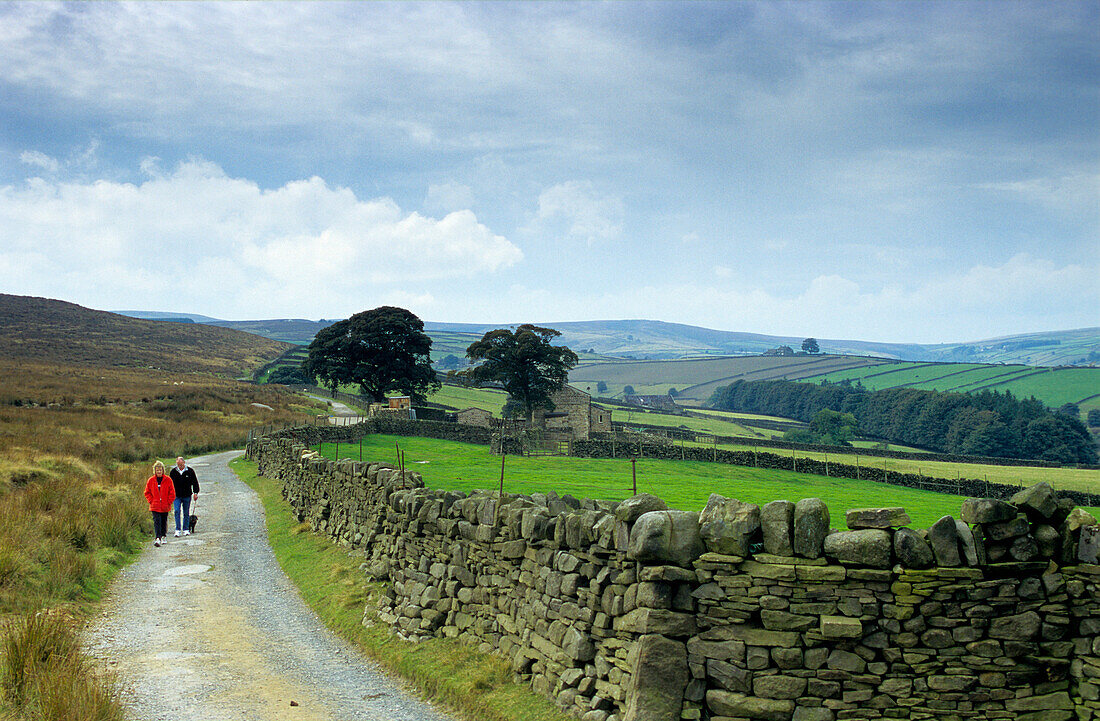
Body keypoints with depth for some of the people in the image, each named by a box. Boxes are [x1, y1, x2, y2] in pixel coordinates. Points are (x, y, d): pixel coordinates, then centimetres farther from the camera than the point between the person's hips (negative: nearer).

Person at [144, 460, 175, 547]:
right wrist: (151, 501, -2)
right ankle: (157, 538, -19)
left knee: (164, 521, 12)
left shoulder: (168, 480, -2)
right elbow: (147, 493, 10)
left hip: (165, 506, 1)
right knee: (156, 521, -12)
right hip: (155, 506, -1)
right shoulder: (151, 480, 1)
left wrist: (168, 503, -4)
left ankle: (163, 536, 29)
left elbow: (172, 493, 2)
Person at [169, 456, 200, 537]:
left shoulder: (190, 471, -2)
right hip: (176, 496, 0)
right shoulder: (173, 471, 0)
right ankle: (178, 530, -10)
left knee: (186, 513, 6)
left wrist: (195, 493, -2)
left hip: (187, 495, 0)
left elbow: (195, 482, 5)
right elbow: (170, 483, 11)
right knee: (177, 511, -12)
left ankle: (186, 530, 15)